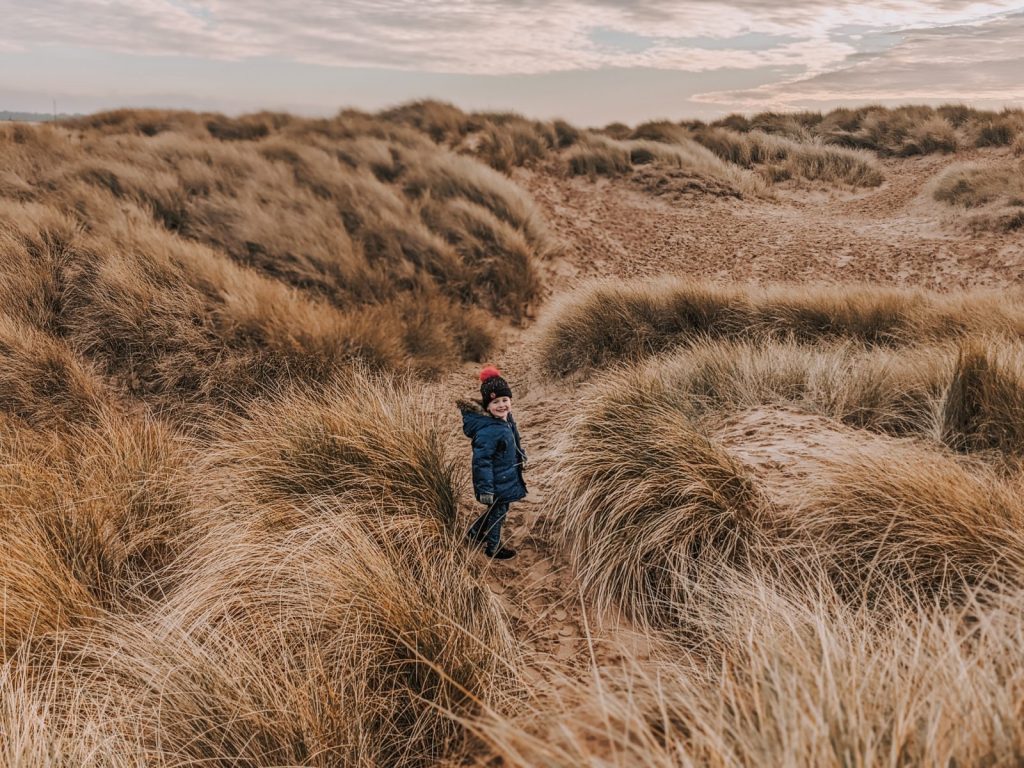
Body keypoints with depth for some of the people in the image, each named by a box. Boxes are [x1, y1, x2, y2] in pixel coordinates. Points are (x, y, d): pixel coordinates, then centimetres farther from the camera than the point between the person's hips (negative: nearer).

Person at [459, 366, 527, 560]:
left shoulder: (506, 419, -3)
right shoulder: (487, 431, -31)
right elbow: (481, 461, -28)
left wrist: (521, 455, 27)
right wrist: (485, 489, -25)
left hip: (507, 477, 9)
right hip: (496, 483, -9)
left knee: (498, 509, 26)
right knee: (498, 511, 12)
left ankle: (474, 533, 46)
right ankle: (493, 548, 35)